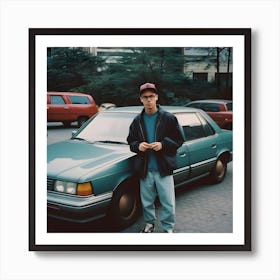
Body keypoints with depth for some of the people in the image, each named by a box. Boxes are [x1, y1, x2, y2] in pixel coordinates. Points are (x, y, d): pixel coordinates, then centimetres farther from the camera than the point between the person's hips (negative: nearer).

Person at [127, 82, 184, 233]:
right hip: (145, 169, 3)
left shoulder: (169, 118, -2)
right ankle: (149, 223, 38)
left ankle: (168, 228, 22)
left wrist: (163, 144, -17)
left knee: (168, 203, 2)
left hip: (164, 169, -3)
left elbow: (178, 140, -1)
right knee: (146, 202, 16)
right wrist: (138, 145, -9)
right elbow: (131, 141, 14)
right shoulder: (137, 121, 8)